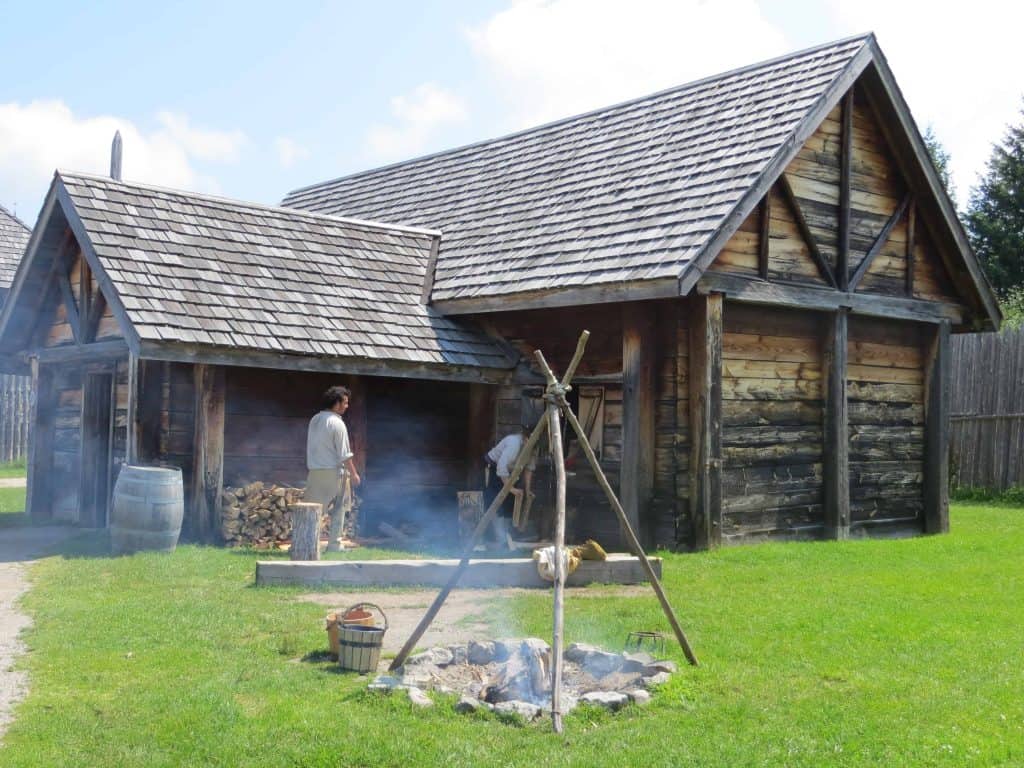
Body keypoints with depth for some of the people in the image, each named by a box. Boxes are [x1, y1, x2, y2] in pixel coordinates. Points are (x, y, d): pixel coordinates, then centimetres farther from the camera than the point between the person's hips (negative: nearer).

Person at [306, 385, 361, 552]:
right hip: (333, 472, -6)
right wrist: (353, 473, -7)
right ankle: (334, 544, 7)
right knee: (338, 509, 5)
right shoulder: (337, 423, -13)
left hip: (314, 471, 6)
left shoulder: (315, 420, 9)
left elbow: (312, 446, 14)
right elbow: (344, 454, -14)